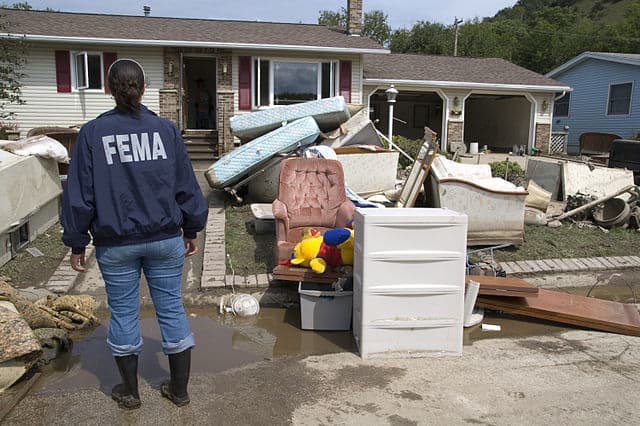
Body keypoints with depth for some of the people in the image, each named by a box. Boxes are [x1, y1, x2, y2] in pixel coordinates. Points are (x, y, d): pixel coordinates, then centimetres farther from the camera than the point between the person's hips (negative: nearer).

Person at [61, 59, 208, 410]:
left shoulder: (92, 133, -5)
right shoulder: (165, 129, -2)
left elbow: (79, 194, -3)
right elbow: (186, 186, 2)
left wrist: (77, 243, 6)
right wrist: (192, 230, 13)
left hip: (116, 243, -1)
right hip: (165, 239, 1)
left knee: (123, 312, 14)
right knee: (171, 308, 11)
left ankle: (130, 392, 30)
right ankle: (179, 390, 24)